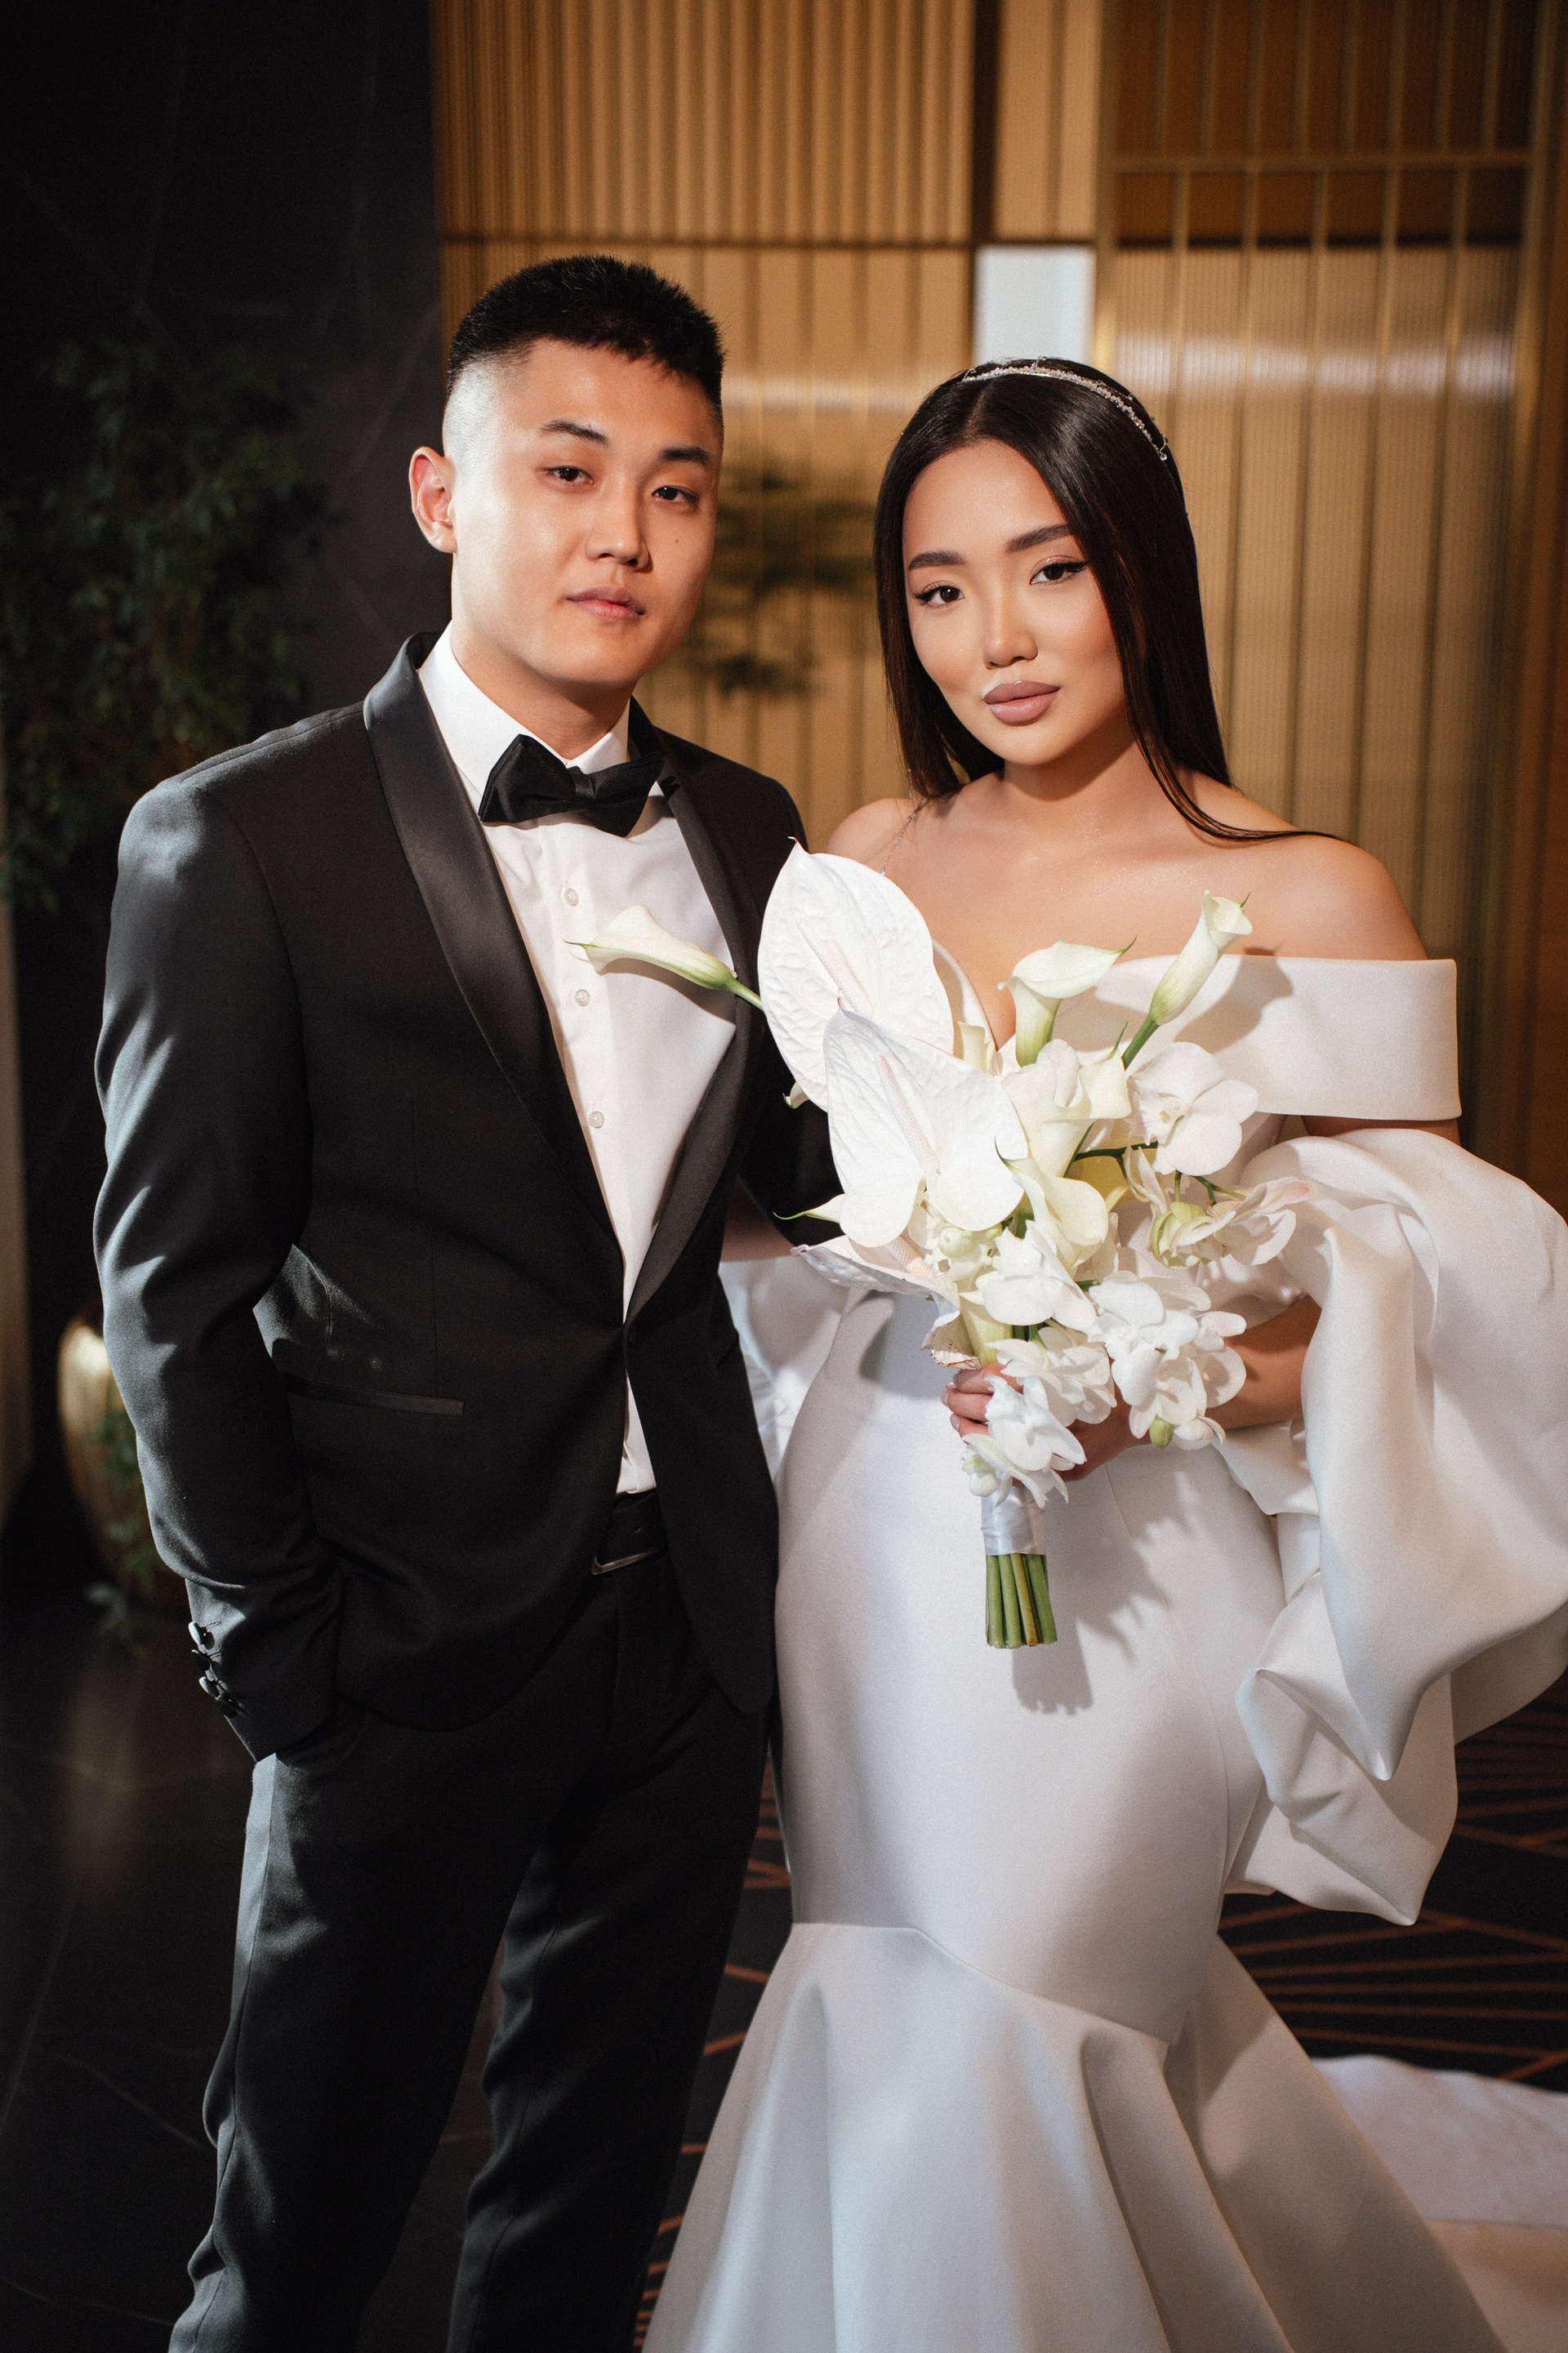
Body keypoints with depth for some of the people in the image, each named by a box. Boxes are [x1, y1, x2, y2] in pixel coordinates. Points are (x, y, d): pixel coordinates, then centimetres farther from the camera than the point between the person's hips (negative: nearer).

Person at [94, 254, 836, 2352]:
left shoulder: (748, 832, 4)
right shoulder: (242, 841, -11)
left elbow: (798, 1154, 7)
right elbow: (177, 1291, -10)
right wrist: (280, 1643, -9)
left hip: (691, 1629, 5)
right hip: (413, 1650, -4)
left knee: (602, 2171, 24)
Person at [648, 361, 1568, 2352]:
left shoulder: (1309, 900, -12)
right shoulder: (871, 859, 3)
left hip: (1118, 1571, -5)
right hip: (868, 1533, 5)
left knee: (990, 2072, 8)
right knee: (886, 2030, 22)